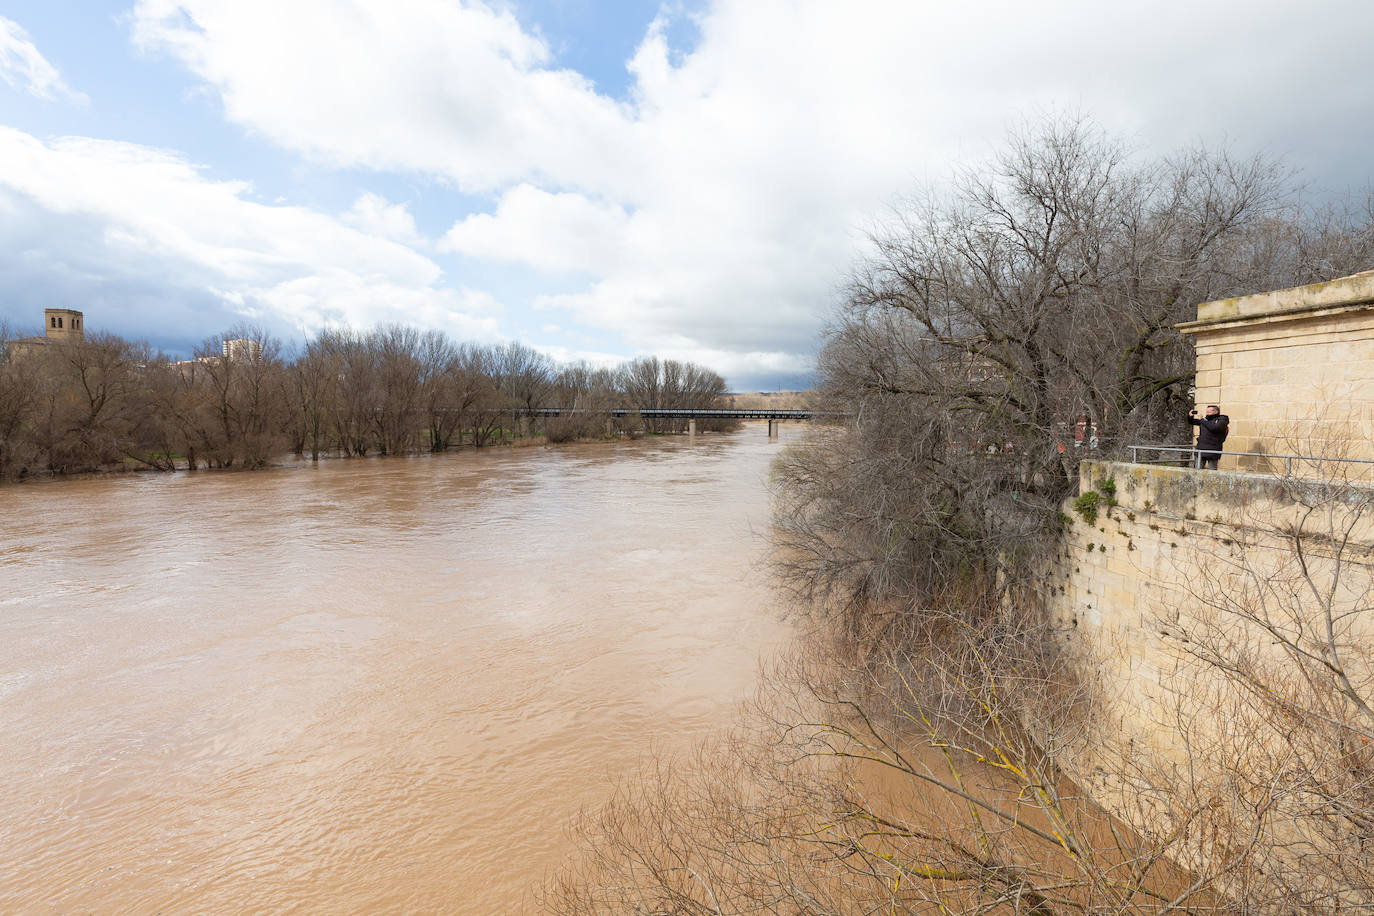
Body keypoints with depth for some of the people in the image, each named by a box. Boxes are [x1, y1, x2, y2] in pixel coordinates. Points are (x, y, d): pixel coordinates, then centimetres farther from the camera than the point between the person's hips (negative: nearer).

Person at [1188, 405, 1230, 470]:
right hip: (1200, 450, 5)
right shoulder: (1205, 419, 12)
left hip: (1212, 451, -5)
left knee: (1212, 472, 0)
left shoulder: (1222, 420, -4)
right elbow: (1192, 422, 25)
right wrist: (1190, 416, 3)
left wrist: (1202, 420, -15)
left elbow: (1214, 428, -23)